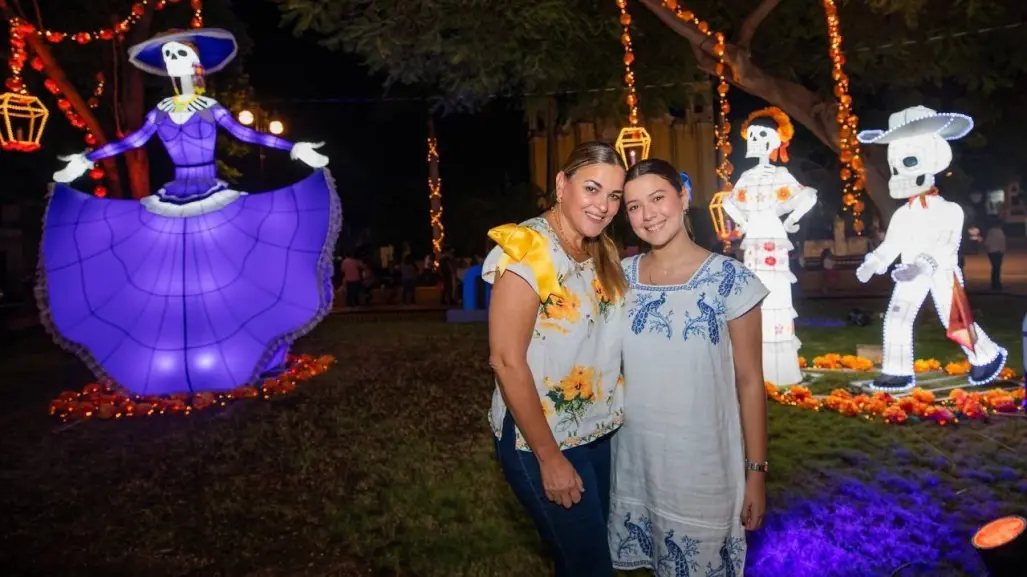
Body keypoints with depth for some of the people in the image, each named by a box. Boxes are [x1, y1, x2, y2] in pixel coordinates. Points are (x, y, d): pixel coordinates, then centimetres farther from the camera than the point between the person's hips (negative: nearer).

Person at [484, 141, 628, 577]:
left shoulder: (603, 253, 5)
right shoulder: (526, 252, -20)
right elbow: (506, 361, -22)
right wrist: (549, 456, -19)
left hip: (599, 434, 7)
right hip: (542, 441, -7)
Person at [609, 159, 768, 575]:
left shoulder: (730, 279, -11)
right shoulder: (621, 276, -1)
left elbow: (749, 382, -8)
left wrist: (756, 472, -6)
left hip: (703, 463, -3)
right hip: (633, 458, 3)